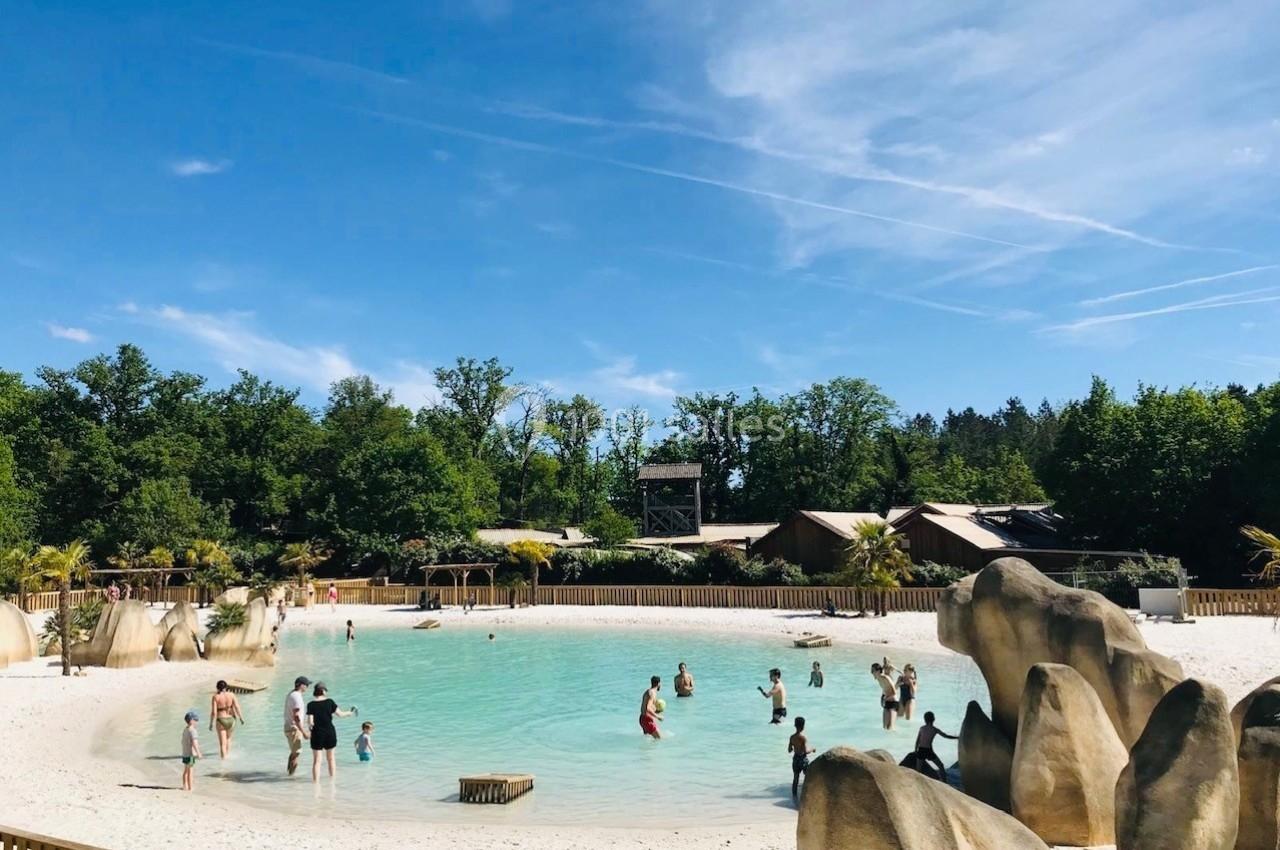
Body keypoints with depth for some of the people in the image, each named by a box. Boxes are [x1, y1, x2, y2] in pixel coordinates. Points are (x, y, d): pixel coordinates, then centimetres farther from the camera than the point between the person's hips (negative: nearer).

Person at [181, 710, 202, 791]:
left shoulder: (185, 730, 11)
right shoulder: (193, 731, -18)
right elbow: (194, 743, -26)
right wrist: (198, 753, -27)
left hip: (185, 753, 9)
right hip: (191, 754, -9)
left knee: (186, 770, 18)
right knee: (190, 771, -3)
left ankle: (185, 786, 26)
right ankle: (190, 787, 0)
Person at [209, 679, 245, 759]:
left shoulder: (216, 696, -11)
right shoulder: (231, 695, -5)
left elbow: (214, 712, -13)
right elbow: (237, 707, -8)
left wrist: (211, 724, -4)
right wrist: (241, 717, 2)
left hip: (221, 720, -3)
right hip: (231, 719, 3)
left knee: (222, 743, 4)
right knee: (228, 738, 28)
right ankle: (228, 754, 34)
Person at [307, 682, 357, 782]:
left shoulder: (311, 705, -10)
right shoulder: (330, 702, -6)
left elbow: (310, 722, -15)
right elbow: (340, 714, -2)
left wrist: (313, 724, 8)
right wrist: (349, 713, 16)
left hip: (317, 734, -2)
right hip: (330, 733, 2)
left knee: (316, 760, 6)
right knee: (331, 758, 18)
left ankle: (316, 781, 3)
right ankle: (332, 779, 27)